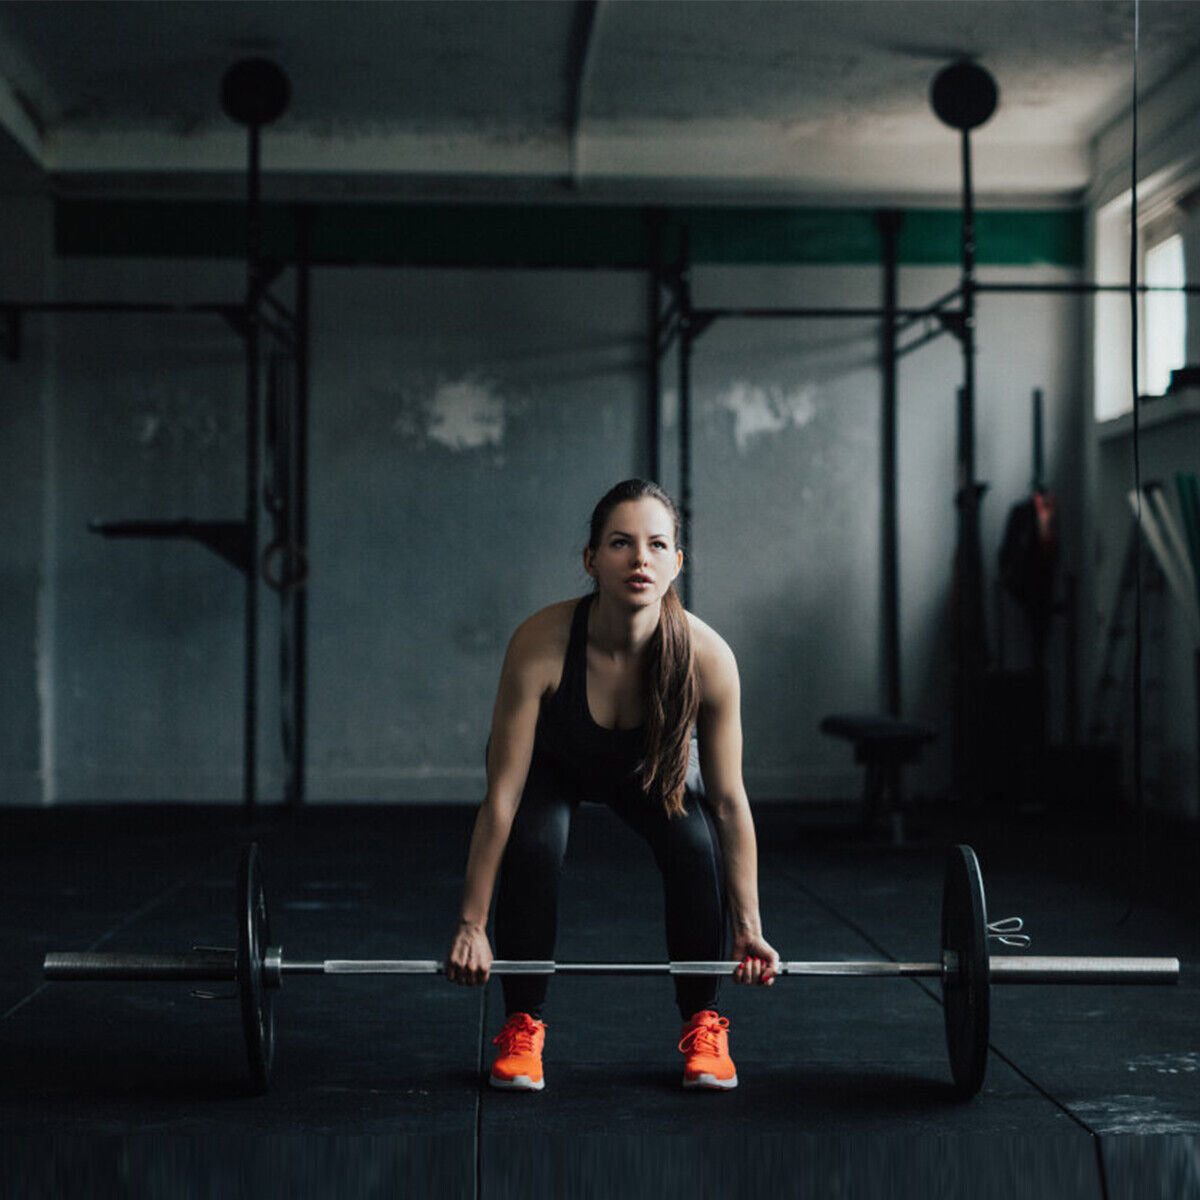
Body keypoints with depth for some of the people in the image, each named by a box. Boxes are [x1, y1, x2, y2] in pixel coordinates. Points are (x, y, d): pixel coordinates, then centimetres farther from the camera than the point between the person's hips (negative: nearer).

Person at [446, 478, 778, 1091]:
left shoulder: (706, 656, -35)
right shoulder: (541, 643, -38)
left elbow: (729, 800, -22)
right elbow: (502, 792, -30)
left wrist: (748, 929, -17)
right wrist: (472, 925, -26)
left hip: (655, 766, 1)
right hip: (554, 764, -1)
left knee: (696, 848, -25)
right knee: (531, 845, -28)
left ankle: (703, 1024, -1)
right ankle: (521, 1026, -6)